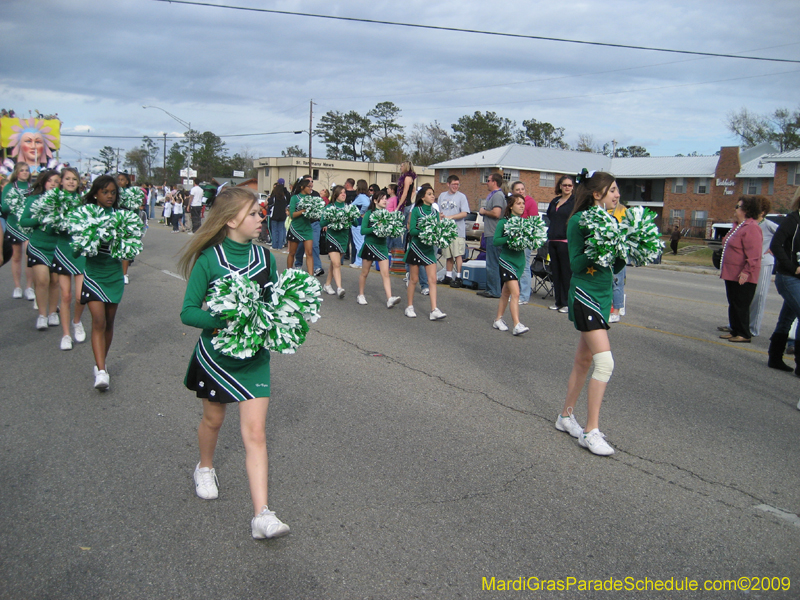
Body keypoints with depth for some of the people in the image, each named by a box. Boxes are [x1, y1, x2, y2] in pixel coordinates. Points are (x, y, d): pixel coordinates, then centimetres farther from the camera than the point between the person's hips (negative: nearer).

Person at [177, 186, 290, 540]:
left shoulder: (264, 256, -1)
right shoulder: (208, 260, -14)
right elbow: (188, 312, -14)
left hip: (254, 356, 2)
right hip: (215, 354, -2)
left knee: (255, 433, -4)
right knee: (213, 419, 20)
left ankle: (261, 516, -5)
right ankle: (205, 468, 52)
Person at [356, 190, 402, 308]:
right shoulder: (369, 213, -6)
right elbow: (363, 231, -12)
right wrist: (375, 228, -24)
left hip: (382, 245, 3)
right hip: (369, 245, -3)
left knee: (385, 273, -6)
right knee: (364, 272, 10)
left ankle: (390, 299, -15)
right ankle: (360, 295, 26)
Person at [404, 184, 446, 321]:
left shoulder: (435, 212, 9)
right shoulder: (416, 210, -5)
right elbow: (412, 230, -12)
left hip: (429, 248, 4)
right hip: (416, 246, -4)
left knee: (432, 278, -5)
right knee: (413, 279, 5)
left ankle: (434, 310, -7)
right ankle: (410, 307, 18)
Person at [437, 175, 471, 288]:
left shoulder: (461, 196, 0)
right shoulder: (442, 195, 15)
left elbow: (464, 213, -8)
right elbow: (439, 211, 19)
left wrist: (450, 217, -16)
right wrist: (440, 215, -4)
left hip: (457, 230, -4)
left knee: (458, 254, -7)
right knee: (448, 255, 11)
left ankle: (458, 278, -3)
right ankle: (448, 276, 20)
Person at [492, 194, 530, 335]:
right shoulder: (504, 222, -7)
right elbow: (495, 241, -11)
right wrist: (510, 238, -23)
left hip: (520, 260, 6)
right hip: (507, 260, -6)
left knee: (506, 292, 16)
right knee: (515, 293, -14)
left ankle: (498, 319, 27)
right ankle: (517, 325, -14)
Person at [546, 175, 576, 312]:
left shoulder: (575, 201, -4)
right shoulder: (555, 201, 16)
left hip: (566, 241, -7)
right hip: (553, 241, 7)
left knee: (567, 272, -3)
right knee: (555, 272, 11)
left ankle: (567, 303, 4)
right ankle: (558, 301, 20)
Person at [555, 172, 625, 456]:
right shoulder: (579, 221, -11)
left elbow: (613, 267, 13)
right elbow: (576, 263, -15)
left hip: (603, 296, 8)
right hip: (585, 294, -8)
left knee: (584, 361, 15)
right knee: (605, 361, -14)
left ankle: (566, 416, 28)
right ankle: (591, 431, -7)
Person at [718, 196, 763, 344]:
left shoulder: (751, 228, -18)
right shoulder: (738, 226, 15)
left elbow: (753, 254, -24)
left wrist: (746, 272, -26)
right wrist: (723, 268, 23)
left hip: (742, 277, -10)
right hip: (731, 274, 10)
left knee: (741, 306, -3)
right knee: (733, 304, 15)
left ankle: (744, 335, 5)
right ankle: (734, 331, 24)